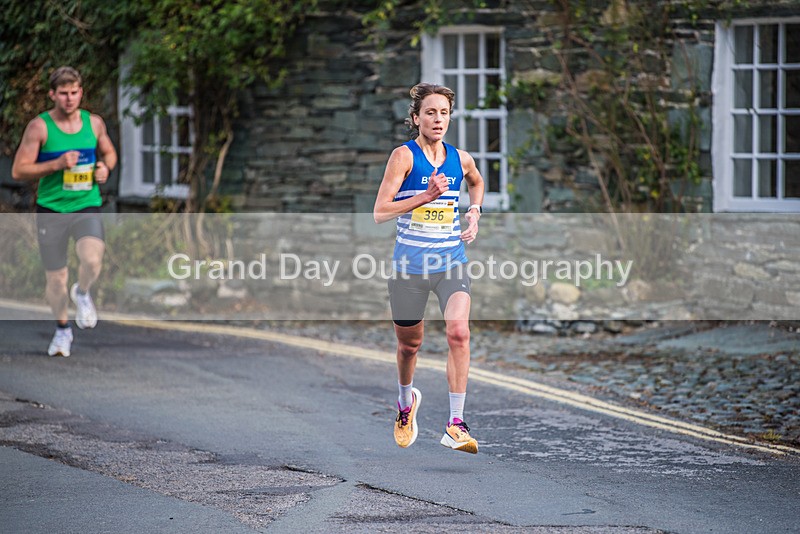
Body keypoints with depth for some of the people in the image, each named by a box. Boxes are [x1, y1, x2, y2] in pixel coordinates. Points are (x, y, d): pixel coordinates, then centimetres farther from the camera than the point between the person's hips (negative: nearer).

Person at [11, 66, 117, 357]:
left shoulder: (94, 123, 4)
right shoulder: (39, 127, -7)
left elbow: (109, 152, 22)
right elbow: (18, 171, -8)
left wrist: (106, 167, -1)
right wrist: (57, 164, -19)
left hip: (87, 206, 1)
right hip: (51, 210, -1)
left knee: (92, 259, -27)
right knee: (56, 279, 5)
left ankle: (81, 293, 7)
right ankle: (62, 329, 32)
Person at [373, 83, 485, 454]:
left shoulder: (461, 159, 6)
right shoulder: (403, 156, -8)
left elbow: (477, 182, 32)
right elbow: (380, 212, -15)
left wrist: (475, 211, 14)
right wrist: (425, 197, -24)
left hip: (452, 261, 2)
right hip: (410, 264, -2)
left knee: (458, 333, -19)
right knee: (410, 343, 13)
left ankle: (456, 424, -19)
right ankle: (406, 402, 45)